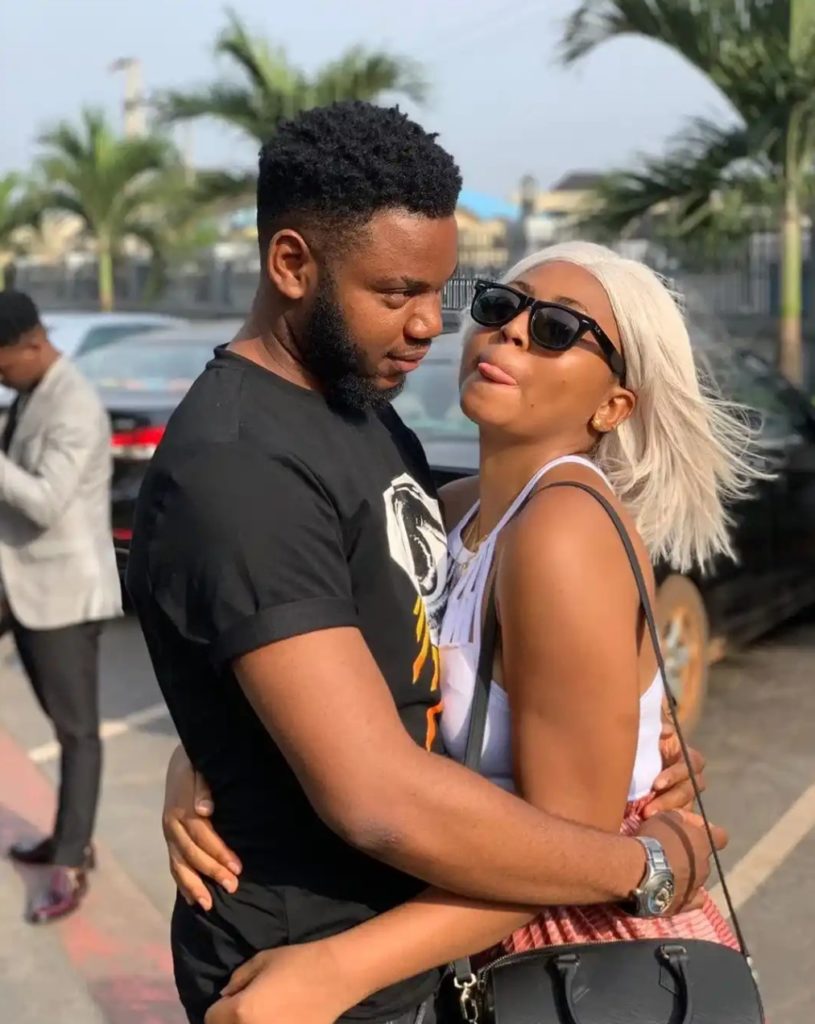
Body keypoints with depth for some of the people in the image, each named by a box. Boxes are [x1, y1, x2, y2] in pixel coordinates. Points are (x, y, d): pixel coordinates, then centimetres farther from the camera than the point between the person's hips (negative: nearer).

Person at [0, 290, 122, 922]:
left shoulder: (75, 408, -19)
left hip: (66, 591, -9)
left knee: (78, 729, -1)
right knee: (63, 723, 18)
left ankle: (71, 866, 6)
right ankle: (70, 838, 29)